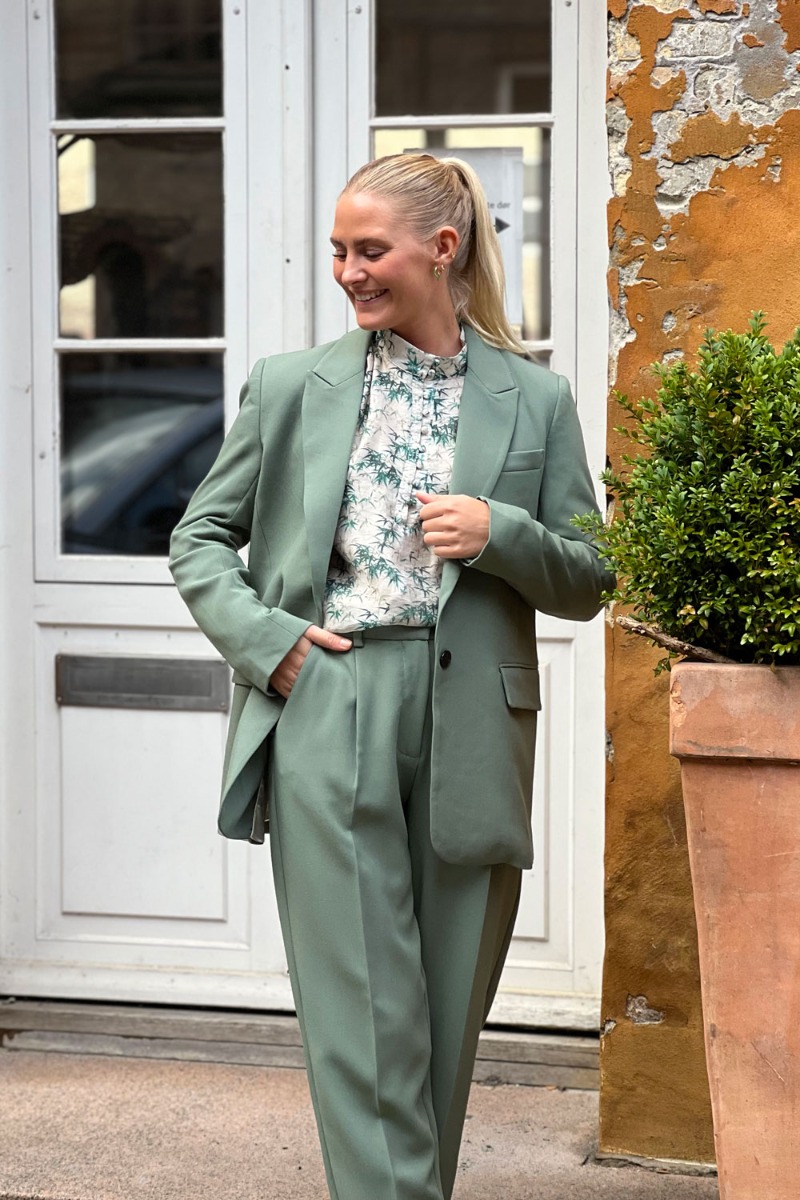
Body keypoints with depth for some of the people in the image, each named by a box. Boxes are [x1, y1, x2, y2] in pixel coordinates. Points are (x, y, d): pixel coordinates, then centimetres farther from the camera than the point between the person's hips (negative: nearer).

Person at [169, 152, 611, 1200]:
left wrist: (501, 534, -9)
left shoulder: (534, 400, 8)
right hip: (327, 719, -1)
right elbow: (199, 538, 14)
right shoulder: (291, 386, 8)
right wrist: (261, 634, -3)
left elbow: (587, 582, 11)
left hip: (471, 731, 1)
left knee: (448, 1004, 7)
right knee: (364, 1005, -6)